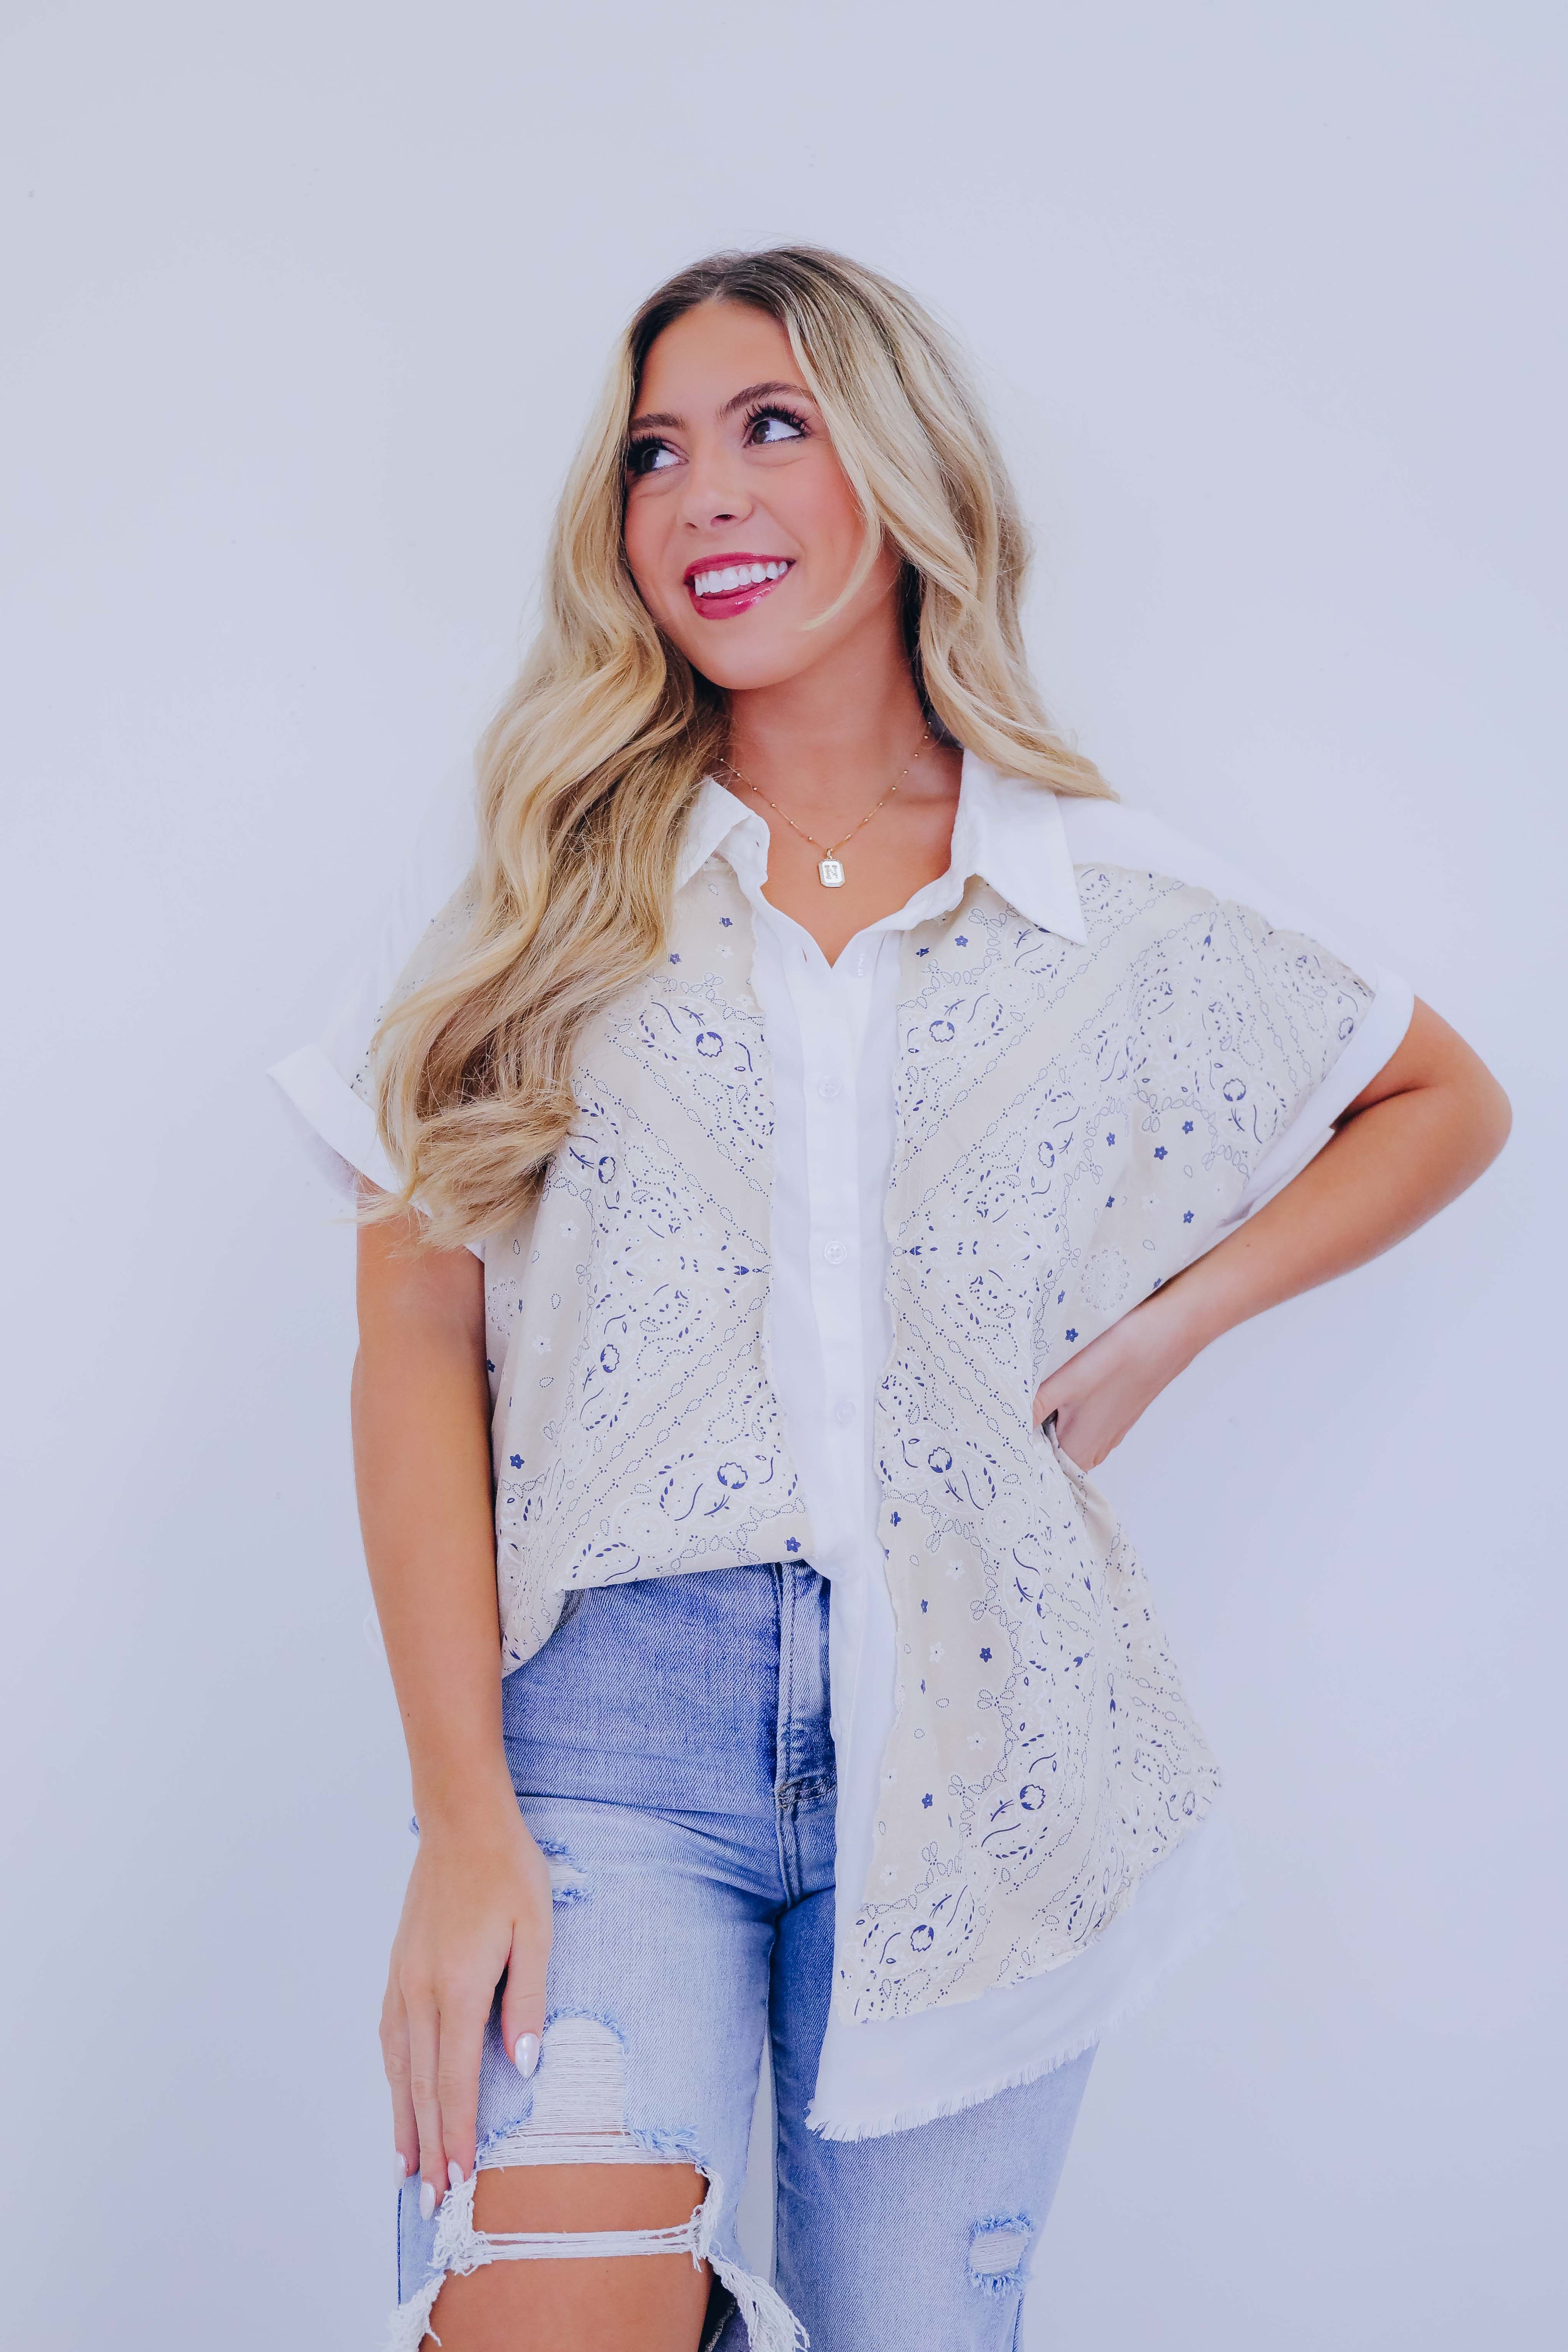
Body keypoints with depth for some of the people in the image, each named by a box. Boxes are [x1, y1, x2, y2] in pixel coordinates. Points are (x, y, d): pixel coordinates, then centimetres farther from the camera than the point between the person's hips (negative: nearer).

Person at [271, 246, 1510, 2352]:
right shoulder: (539, 890, 3)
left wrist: (1177, 1316, 4)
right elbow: (418, 1344, -1)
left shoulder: (1124, 907, 6)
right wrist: (464, 1820, -9)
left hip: (977, 1724, 2)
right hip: (607, 1707, -1)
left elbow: (1446, 1104, 20)